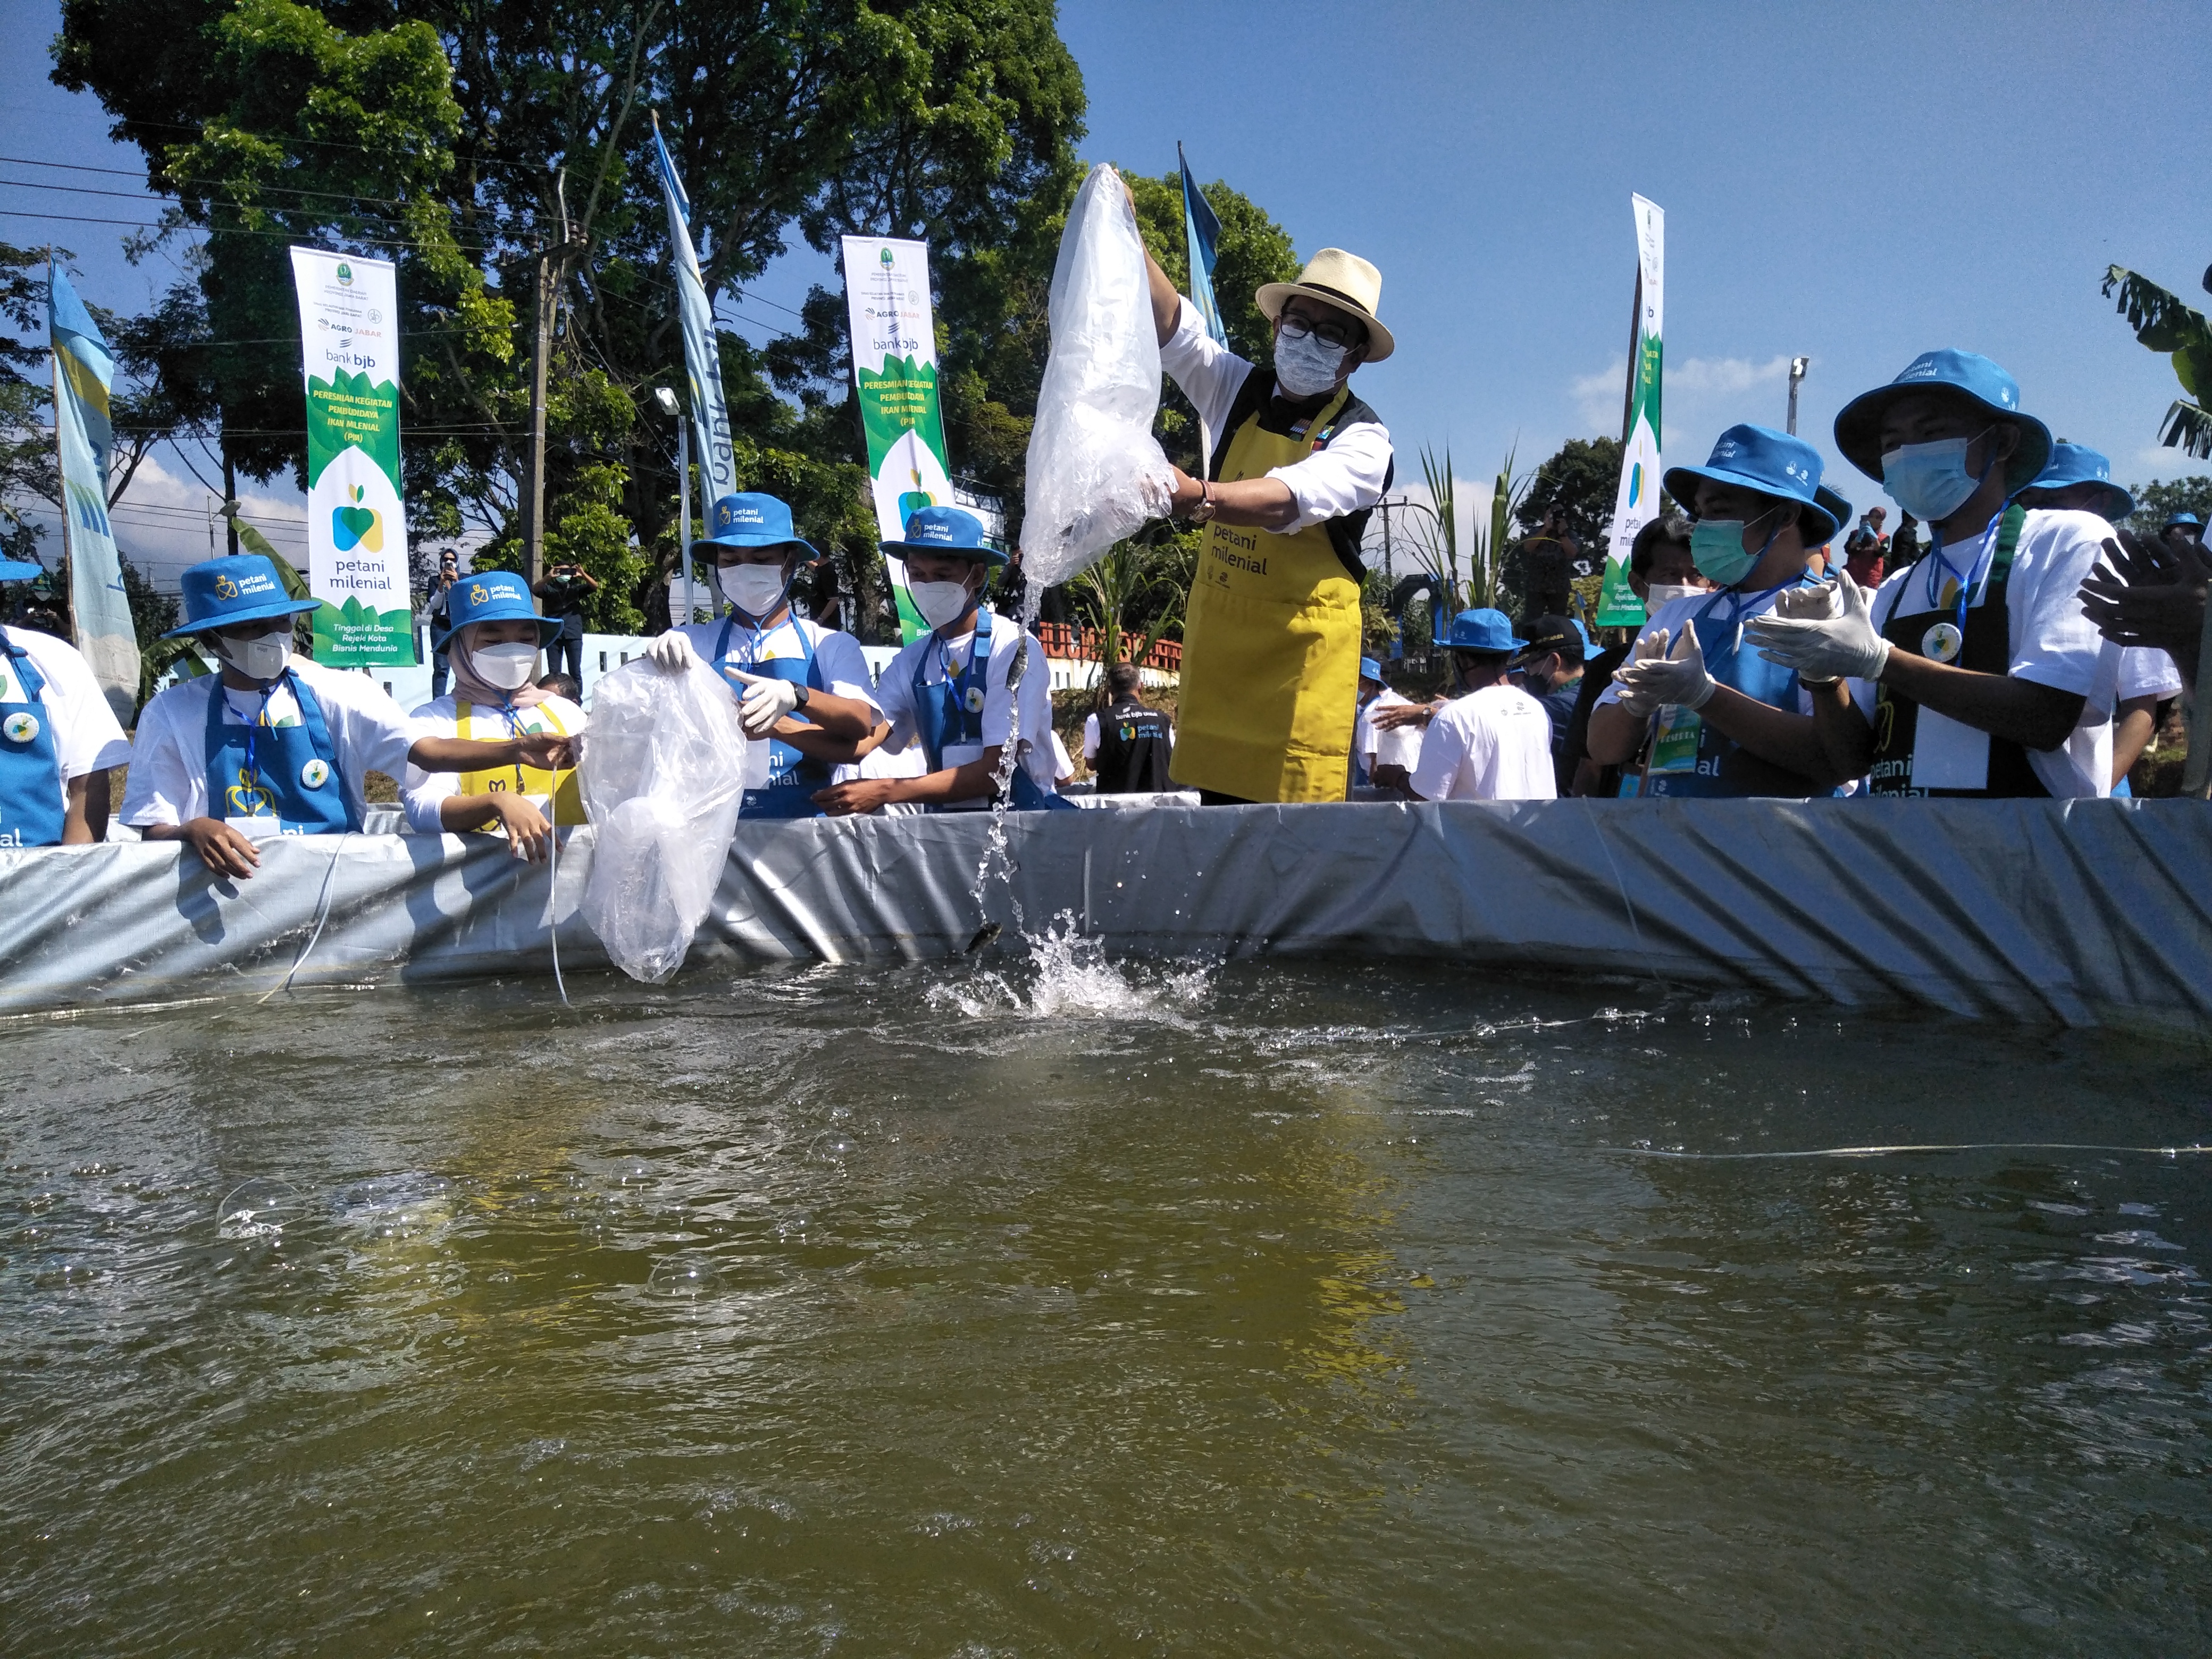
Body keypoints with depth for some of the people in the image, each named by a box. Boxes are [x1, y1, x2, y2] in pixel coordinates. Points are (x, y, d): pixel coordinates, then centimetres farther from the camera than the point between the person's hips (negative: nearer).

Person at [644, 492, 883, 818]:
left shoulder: (830, 647, 11)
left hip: (810, 819, 0)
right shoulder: (694, 644, 16)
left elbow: (861, 725, -5)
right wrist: (663, 653, -20)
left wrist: (795, 696, -22)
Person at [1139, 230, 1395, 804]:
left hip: (1303, 650, -4)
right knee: (1219, 805, 3)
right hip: (1217, 636, 4)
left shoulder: (1362, 439, -9)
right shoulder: (1240, 391, 8)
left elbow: (1288, 501, -28)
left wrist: (1198, 495, -45)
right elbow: (1171, 324, -2)